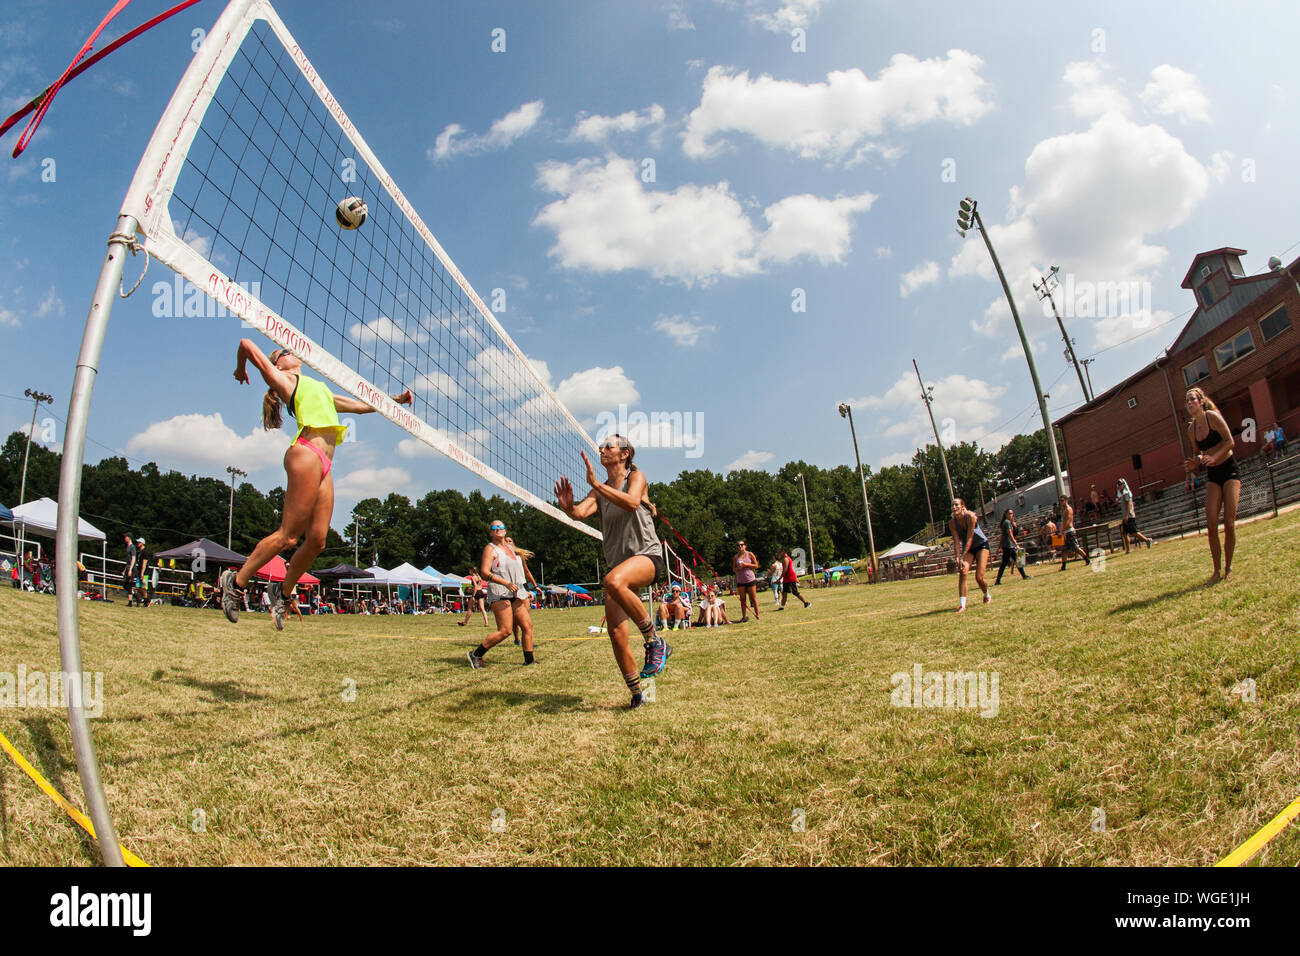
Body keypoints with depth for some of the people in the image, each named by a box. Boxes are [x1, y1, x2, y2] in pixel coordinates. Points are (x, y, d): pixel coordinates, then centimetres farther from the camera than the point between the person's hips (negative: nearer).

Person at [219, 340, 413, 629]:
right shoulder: (283, 379, 13)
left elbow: (360, 405, 37)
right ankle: (236, 581, 6)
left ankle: (283, 591, 18)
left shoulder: (318, 389, 34)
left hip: (324, 465, 7)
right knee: (288, 535, -9)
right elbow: (247, 344, 10)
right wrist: (241, 370, 26)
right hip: (306, 454, -7)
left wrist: (394, 400, 32)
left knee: (316, 541, 1)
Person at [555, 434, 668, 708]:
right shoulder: (600, 490, 14)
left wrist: (595, 483, -29)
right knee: (616, 634, -2)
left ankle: (655, 642, -23)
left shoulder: (636, 476, 0)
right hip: (618, 563, 6)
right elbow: (581, 512, -6)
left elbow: (632, 503, -22)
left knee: (614, 581, -38)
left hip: (647, 555, -6)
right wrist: (568, 507, -29)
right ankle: (637, 692, 16)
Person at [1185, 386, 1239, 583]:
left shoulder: (1212, 416, -9)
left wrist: (1214, 457, -25)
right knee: (1211, 525, -4)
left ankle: (1228, 568, 5)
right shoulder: (1191, 428, 7)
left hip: (1229, 470, -5)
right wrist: (1195, 463, -4)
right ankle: (1217, 571, 3)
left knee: (1229, 523, -9)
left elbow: (1230, 441, -12)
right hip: (1212, 475, 5)